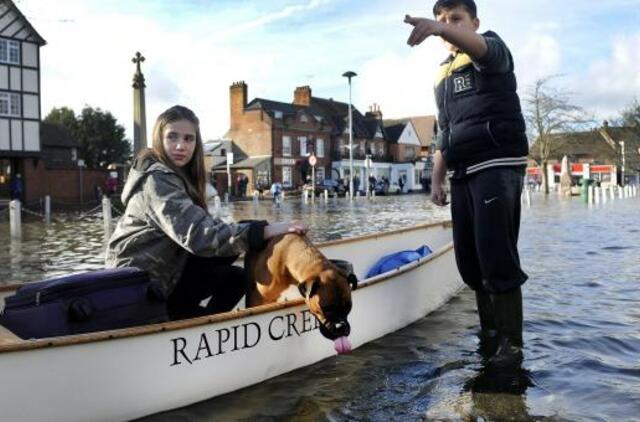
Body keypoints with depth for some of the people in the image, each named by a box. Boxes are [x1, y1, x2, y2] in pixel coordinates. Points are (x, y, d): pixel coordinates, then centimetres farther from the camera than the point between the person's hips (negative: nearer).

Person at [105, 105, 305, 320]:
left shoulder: (179, 174, 11)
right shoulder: (157, 179, -21)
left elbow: (194, 225, 2)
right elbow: (198, 234, -34)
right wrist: (264, 231, -40)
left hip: (161, 274, 9)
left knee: (236, 277, -1)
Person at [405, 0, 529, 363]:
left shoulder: (492, 50, 2)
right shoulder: (442, 75, 23)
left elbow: (477, 46, -25)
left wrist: (441, 30, -46)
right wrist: (438, 178, 14)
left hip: (497, 164, -7)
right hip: (463, 172, 7)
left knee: (496, 255, -13)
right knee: (469, 259, 7)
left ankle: (511, 342, -3)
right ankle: (490, 333, 19)